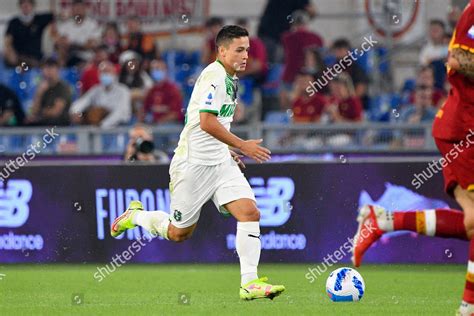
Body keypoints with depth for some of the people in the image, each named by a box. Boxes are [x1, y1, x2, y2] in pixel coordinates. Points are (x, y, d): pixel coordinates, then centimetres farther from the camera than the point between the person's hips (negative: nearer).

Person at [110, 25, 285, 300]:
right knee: (179, 233, 4)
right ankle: (135, 216, 32)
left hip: (220, 162, 8)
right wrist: (243, 145, -23)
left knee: (250, 213, -12)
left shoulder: (230, 78, 13)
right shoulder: (214, 76, -17)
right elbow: (207, 122, -26)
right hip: (194, 164, -8)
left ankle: (249, 283, -15)